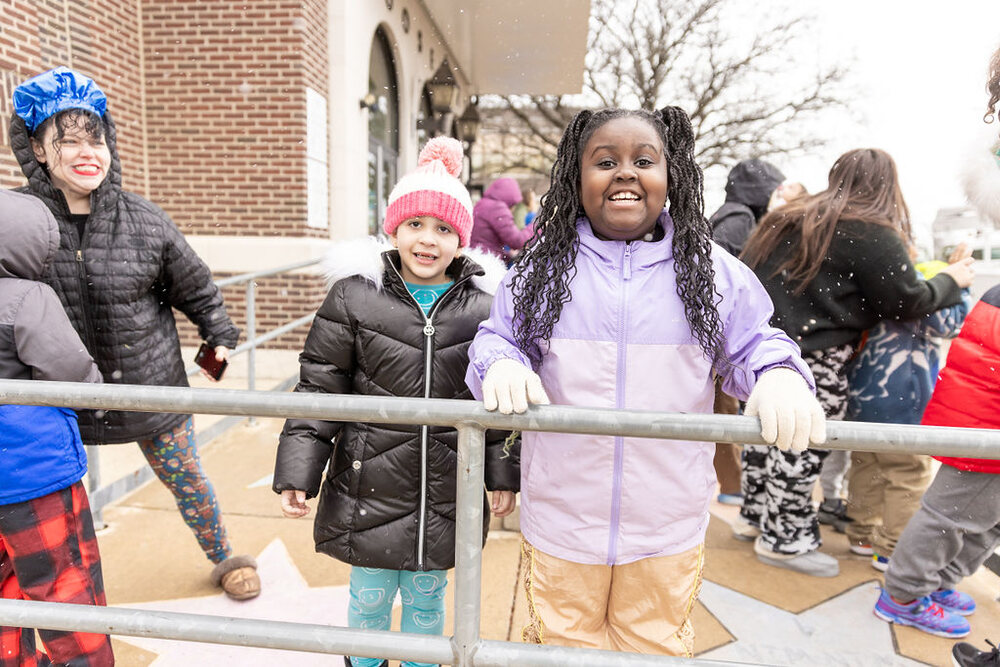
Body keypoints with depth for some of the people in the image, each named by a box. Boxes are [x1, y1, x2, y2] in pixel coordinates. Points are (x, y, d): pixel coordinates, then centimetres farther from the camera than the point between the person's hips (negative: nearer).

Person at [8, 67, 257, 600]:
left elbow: (195, 287, 4)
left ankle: (225, 559, 40)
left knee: (188, 481, 16)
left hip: (153, 389, 0)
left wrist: (220, 335, 11)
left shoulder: (144, 220, -10)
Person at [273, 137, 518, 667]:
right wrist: (297, 471, -6)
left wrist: (503, 474, 4)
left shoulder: (483, 304, -3)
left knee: (426, 597, 20)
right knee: (369, 598, 18)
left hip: (446, 494, 1)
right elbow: (318, 389, -3)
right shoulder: (354, 295, -7)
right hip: (369, 486, 0)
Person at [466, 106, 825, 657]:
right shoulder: (540, 269, -3)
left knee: (656, 647, 23)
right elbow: (495, 337, 3)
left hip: (667, 530, 1)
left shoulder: (714, 272, -2)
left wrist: (781, 375, -20)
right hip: (561, 522, 0)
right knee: (563, 641, 21)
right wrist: (501, 366, -21)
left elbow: (753, 344, 2)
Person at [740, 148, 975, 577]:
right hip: (813, 358, -8)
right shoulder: (872, 233, -9)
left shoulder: (792, 218, 13)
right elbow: (907, 302, -4)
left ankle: (755, 515, 32)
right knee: (802, 445, 4)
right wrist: (951, 282, 13)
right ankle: (784, 539, 16)